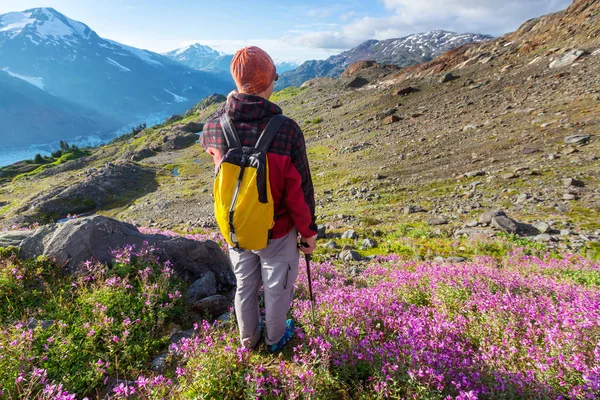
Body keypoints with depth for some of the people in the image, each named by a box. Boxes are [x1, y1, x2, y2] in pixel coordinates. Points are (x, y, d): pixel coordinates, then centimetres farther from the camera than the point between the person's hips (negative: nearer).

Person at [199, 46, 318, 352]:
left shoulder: (214, 127, -16)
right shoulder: (287, 130, -28)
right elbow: (300, 190, -20)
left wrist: (229, 107, 11)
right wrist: (308, 231, -4)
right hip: (277, 233, -3)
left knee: (244, 286, 26)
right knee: (277, 288, 22)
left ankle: (248, 339, 51)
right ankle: (275, 339, 48)